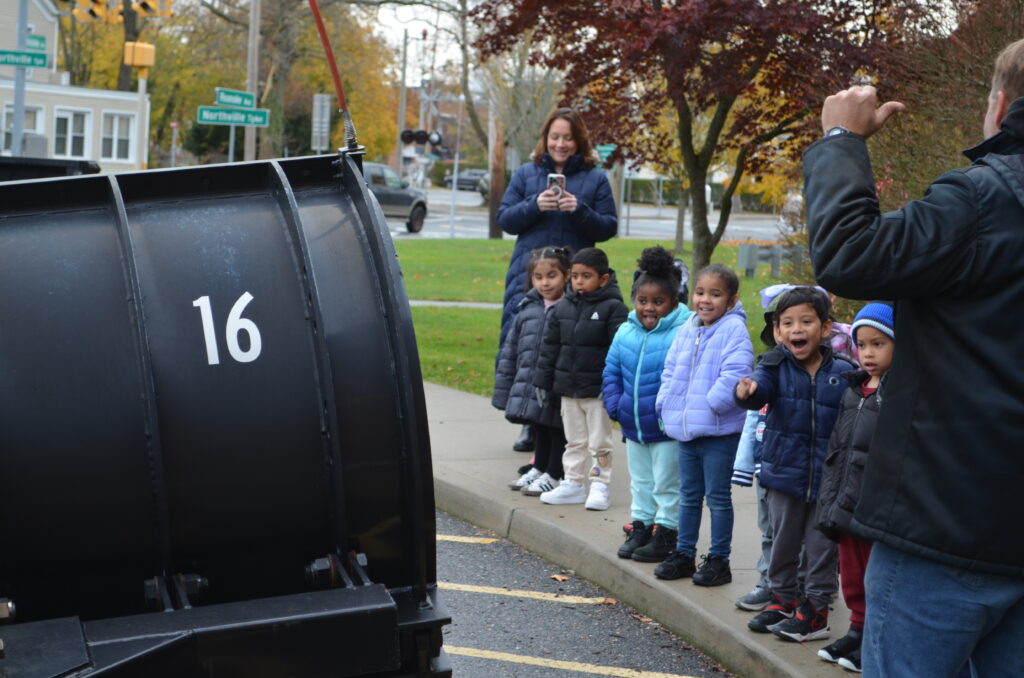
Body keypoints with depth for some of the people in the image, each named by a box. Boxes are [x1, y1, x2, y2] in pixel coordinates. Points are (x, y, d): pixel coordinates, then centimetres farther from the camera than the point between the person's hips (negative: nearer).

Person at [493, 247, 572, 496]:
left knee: (557, 430, 7)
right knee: (540, 429, 19)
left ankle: (552, 475, 19)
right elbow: (510, 351, 14)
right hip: (529, 384, 6)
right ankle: (538, 468, 34)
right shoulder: (527, 309, 7)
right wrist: (504, 391, 13)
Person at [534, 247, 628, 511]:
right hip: (568, 388, 5)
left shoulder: (613, 308, -10)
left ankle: (599, 486, 12)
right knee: (574, 440, 15)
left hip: (597, 389, -5)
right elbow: (550, 346, 10)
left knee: (599, 442, 4)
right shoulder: (563, 308, 6)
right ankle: (573, 483, 23)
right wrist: (543, 380, 9)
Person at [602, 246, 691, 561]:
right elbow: (611, 372, 10)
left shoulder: (682, 335, -20)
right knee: (641, 482, 21)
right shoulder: (625, 333, 0)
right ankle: (640, 528, 33)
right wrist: (615, 405, 0)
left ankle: (665, 533, 19)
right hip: (633, 428, 6)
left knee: (667, 484, 8)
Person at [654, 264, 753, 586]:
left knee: (718, 497, 3)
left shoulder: (734, 330, -13)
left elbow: (734, 375, -22)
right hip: (686, 428, 7)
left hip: (719, 430, -7)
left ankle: (718, 559, 13)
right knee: (689, 494, 17)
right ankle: (684, 554, 27)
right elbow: (671, 369, 16)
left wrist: (709, 404, -21)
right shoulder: (687, 329, 9)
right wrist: (666, 403, 4)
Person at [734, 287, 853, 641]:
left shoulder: (842, 373, -3)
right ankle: (784, 597, 30)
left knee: (821, 545, 6)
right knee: (783, 541, 14)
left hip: (828, 476, -1)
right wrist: (748, 391, -45)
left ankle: (815, 607, 17)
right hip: (784, 472, 2)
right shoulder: (776, 366, -2)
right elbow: (762, 388, -21)